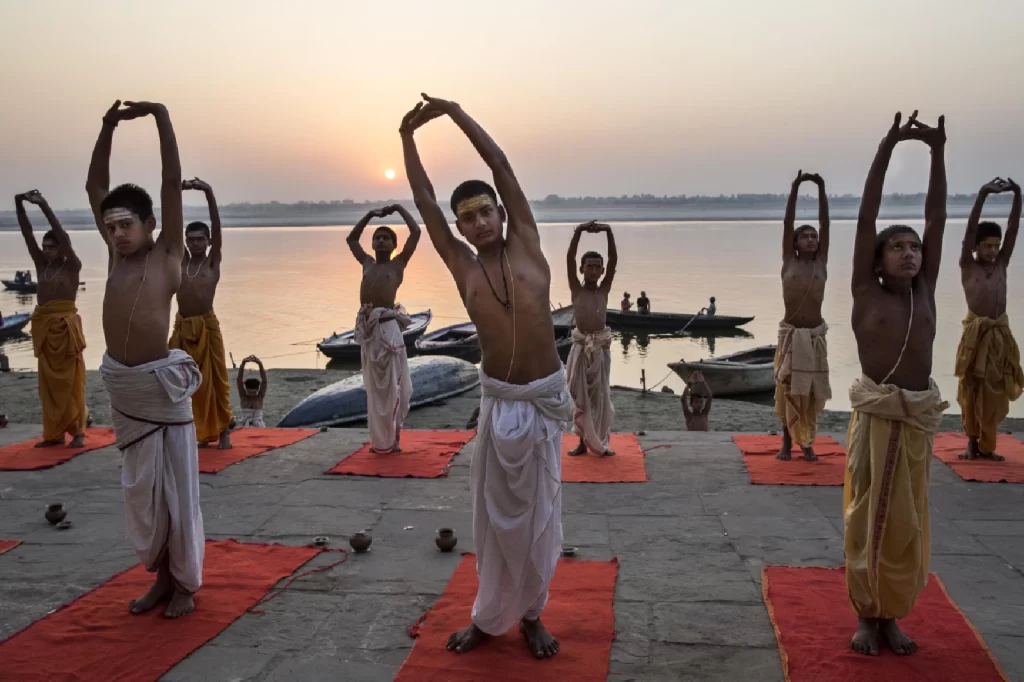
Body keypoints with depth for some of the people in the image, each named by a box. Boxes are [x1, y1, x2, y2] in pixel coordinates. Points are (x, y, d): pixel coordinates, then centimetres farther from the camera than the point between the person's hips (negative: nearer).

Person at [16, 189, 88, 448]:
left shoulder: (72, 266, -3)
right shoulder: (42, 265, 11)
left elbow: (62, 235, -14)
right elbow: (27, 235, 7)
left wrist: (44, 205, -17)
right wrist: (19, 204, -2)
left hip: (65, 325, -6)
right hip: (43, 326, 6)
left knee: (70, 381, -2)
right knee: (49, 382, 8)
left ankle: (78, 432, 4)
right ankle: (53, 433, 15)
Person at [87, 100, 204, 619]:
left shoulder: (167, 252, -4)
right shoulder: (116, 251, 9)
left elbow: (173, 183, -10)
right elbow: (95, 187, 11)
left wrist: (160, 116, -12)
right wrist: (108, 126, 4)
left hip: (160, 382, -6)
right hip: (120, 383, 6)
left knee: (176, 485, 4)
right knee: (139, 487, 14)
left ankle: (185, 583, 18)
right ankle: (161, 575, 28)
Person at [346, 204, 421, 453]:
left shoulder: (398, 263, 7)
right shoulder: (367, 262, 19)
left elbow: (416, 231, 1)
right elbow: (351, 238, 32)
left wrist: (399, 208, 11)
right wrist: (370, 214, 30)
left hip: (388, 327, -5)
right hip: (367, 328, 5)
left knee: (392, 384, -2)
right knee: (373, 386, 9)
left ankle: (394, 439, 5)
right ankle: (379, 439, 17)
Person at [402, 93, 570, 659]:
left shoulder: (526, 242, 0)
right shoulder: (461, 265, 3)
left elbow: (501, 164, -2)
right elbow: (424, 202, 4)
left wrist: (455, 111, 1)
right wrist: (408, 136, 7)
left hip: (546, 397, 0)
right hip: (499, 400, 1)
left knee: (540, 514, 8)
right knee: (496, 514, 8)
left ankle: (531, 614, 25)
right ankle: (490, 616, 25)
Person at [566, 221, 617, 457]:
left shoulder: (604, 289, 3)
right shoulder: (576, 290, -1)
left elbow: (614, 260, -7)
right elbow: (569, 258, -12)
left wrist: (608, 231, -16)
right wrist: (579, 231, -23)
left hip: (601, 348, 1)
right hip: (581, 347, -1)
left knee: (601, 396, 8)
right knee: (581, 396, 7)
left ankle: (600, 443, 18)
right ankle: (583, 442, 17)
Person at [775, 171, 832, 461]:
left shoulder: (821, 262, 4)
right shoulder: (789, 262, 1)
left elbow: (825, 224, -2)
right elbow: (787, 223, -5)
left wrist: (821, 189, -8)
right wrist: (795, 188, -11)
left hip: (816, 335, 1)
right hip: (790, 334, -1)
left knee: (812, 392, 5)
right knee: (788, 389, 3)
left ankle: (808, 443, 16)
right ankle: (787, 442, 14)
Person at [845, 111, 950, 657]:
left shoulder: (924, 290, 8)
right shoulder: (866, 292, -2)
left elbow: (936, 219, 4)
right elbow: (865, 219, -7)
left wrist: (938, 152, 1)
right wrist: (886, 149, -10)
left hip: (920, 417, 4)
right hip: (876, 415, -4)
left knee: (908, 523, 10)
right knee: (870, 516, 5)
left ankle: (892, 615, 24)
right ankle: (867, 614, 18)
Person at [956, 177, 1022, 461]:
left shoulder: (1001, 265, 8)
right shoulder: (967, 266, -3)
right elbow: (970, 230, -13)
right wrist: (982, 195, -22)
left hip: (1001, 333, 4)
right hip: (976, 333, -4)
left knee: (995, 393, 7)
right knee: (972, 390, 4)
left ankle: (987, 445, 15)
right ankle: (972, 442, 14)